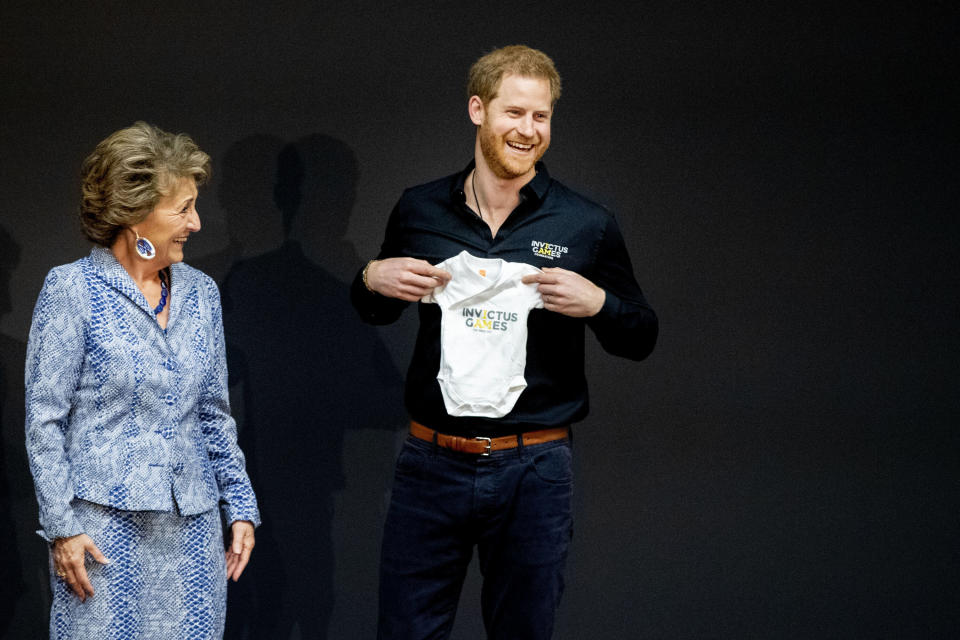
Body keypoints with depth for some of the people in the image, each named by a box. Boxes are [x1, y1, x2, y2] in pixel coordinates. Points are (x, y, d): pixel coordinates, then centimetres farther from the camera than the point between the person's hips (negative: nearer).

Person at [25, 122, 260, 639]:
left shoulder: (200, 293, 10)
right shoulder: (72, 290, -5)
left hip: (191, 525, 5)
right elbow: (43, 417, -6)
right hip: (105, 524, -5)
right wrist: (62, 526, -10)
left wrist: (240, 507, 12)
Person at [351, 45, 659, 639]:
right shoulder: (419, 210, 3)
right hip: (432, 462, 2)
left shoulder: (587, 225, -2)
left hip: (534, 471, -1)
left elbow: (641, 339, 5)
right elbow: (376, 312, 19)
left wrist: (597, 303, -15)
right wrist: (373, 280, -4)